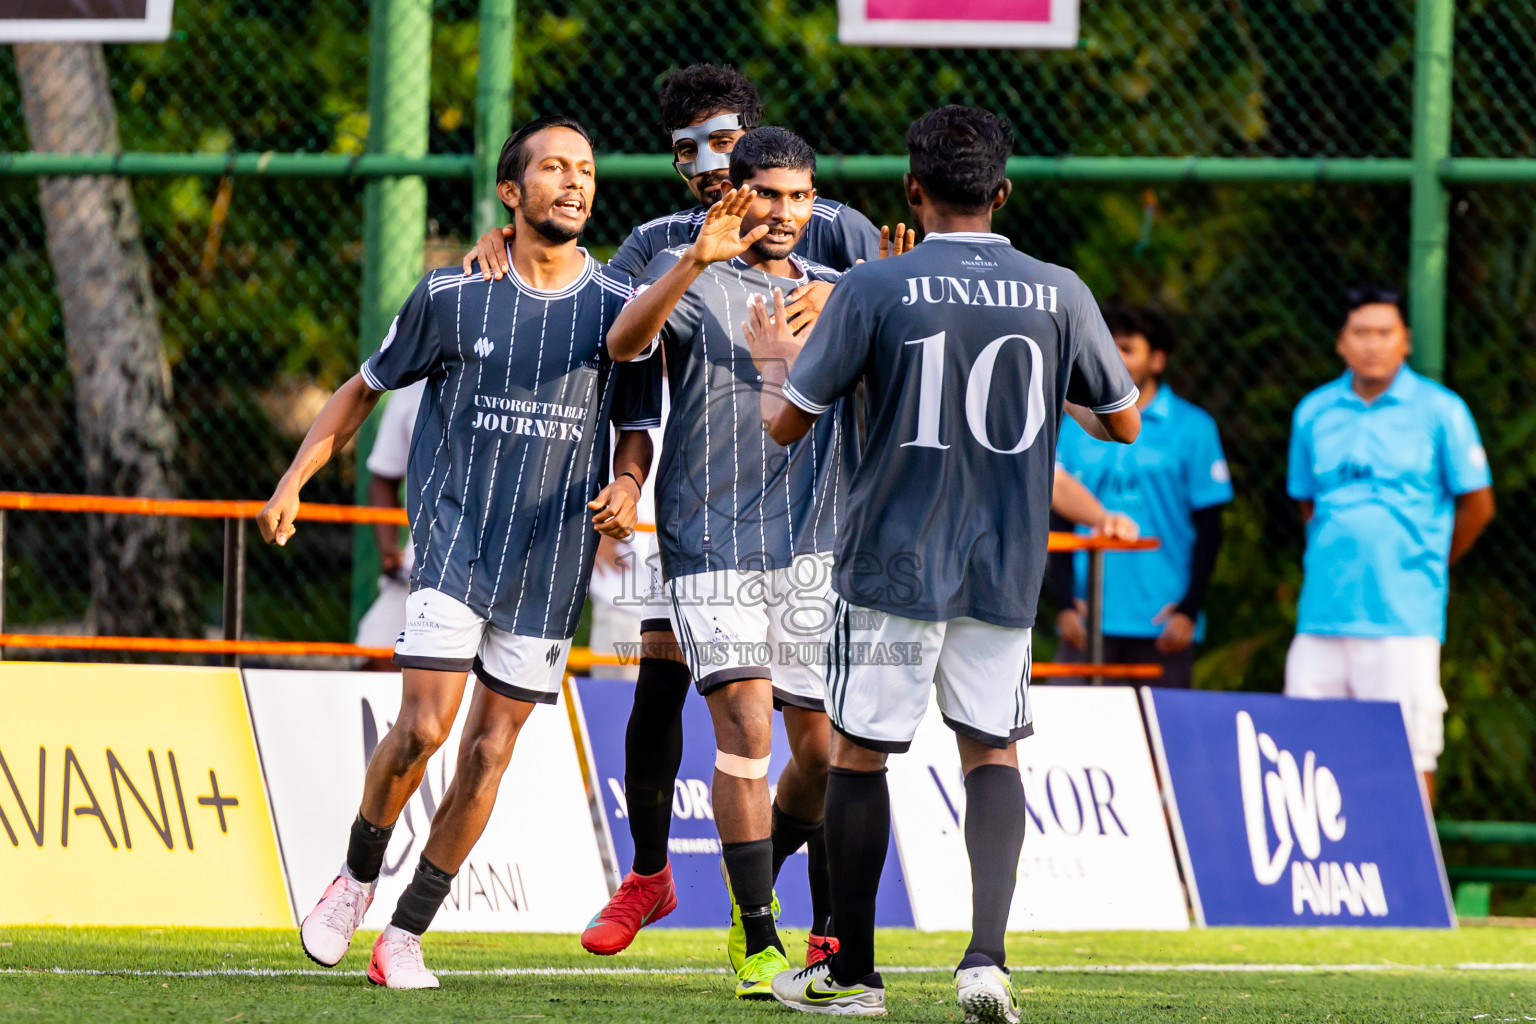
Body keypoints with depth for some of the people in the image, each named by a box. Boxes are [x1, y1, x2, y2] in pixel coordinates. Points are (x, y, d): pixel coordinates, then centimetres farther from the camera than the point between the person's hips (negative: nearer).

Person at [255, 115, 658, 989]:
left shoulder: (619, 306, 3)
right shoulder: (453, 295, 0)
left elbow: (638, 431, 12)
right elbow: (366, 388, 12)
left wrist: (628, 488, -9)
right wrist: (293, 481, 4)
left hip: (553, 561, 2)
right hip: (454, 541, -2)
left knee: (489, 753, 1)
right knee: (424, 726, -15)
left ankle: (405, 934, 12)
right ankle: (356, 879, 11)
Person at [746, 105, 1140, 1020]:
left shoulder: (873, 290, -8)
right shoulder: (1059, 295, -1)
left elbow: (788, 423, -3)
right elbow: (1124, 423, 11)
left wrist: (774, 365, 18)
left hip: (894, 565, -2)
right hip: (1005, 569, 2)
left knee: (861, 753, 9)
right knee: (994, 752, 12)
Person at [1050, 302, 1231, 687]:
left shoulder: (1192, 428, 2)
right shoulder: (1077, 427, 9)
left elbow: (1208, 526, 1)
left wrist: (1189, 610, -6)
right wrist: (1065, 603, 1)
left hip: (1162, 626, -2)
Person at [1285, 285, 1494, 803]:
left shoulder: (1439, 411, 0)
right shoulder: (1314, 412, 11)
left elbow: (1477, 505, 5)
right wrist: (1333, 562, 13)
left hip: (1404, 619, -4)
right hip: (1322, 617, 4)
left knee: (1409, 756, -5)